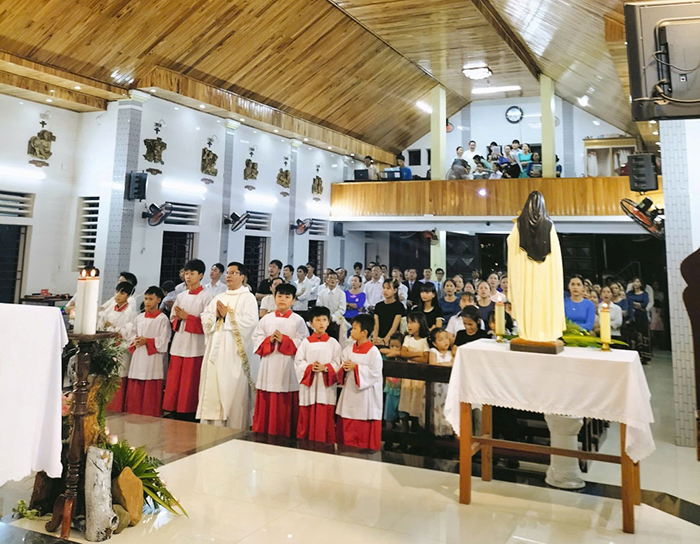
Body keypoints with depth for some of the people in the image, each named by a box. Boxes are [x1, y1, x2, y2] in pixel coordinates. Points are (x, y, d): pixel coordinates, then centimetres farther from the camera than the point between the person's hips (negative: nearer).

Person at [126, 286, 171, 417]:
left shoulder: (162, 319, -4)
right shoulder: (139, 318, 15)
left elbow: (163, 340, -9)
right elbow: (133, 335, 19)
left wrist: (147, 341, -15)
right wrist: (134, 342, -1)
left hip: (153, 358, -6)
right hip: (138, 358, 6)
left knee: (151, 390, -2)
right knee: (135, 390, 8)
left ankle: (151, 416, 6)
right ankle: (133, 415, 17)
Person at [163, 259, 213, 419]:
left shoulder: (206, 297, -3)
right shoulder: (181, 296, 15)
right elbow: (172, 319, 19)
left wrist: (187, 317, -13)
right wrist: (178, 318, -3)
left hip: (195, 347, -5)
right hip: (178, 345, 6)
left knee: (190, 385, -2)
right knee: (174, 383, 5)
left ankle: (188, 416, 7)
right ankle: (176, 413, 14)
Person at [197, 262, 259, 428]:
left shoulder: (248, 297, -1)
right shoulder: (218, 298, 19)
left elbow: (250, 322, -15)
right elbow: (205, 319, 12)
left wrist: (227, 315, -10)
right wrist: (216, 315, -7)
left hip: (235, 353, -6)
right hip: (216, 351, 6)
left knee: (233, 392, -4)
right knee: (212, 390, 5)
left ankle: (234, 431, 5)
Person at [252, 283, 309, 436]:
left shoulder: (298, 321, 1)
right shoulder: (266, 319, 9)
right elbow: (256, 340, 7)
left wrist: (284, 340, -15)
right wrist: (269, 340, -10)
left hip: (288, 370, -2)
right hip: (269, 369, 3)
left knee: (285, 410, 2)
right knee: (266, 408, 6)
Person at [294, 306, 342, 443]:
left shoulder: (333, 343, 4)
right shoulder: (306, 342, 6)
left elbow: (338, 364, 0)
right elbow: (298, 362, 2)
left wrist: (325, 368, -16)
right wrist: (310, 367, -15)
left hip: (326, 387, -1)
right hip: (309, 386, 1)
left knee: (325, 420, 1)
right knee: (306, 419, 7)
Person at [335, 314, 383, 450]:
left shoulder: (373, 351, -12)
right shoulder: (348, 349, 6)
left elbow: (375, 373, -17)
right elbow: (340, 367, 13)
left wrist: (356, 368, -20)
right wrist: (344, 368, -10)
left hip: (365, 399, -6)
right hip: (349, 395, 6)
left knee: (365, 433, 4)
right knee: (346, 431, 11)